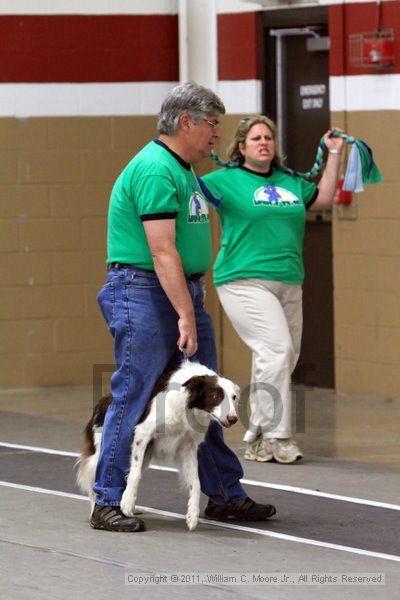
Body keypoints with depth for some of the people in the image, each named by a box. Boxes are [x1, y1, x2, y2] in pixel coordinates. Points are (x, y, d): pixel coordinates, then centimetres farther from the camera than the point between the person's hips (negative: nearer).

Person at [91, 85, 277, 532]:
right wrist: (186, 315, -25)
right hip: (144, 293, -10)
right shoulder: (155, 170, -17)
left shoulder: (183, 169, 15)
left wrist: (192, 307, 17)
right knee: (133, 398, -7)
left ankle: (225, 496, 19)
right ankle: (107, 504, -2)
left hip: (184, 292, 10)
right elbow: (162, 251, -23)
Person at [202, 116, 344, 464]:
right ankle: (277, 436, -17)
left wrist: (334, 155, 25)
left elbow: (324, 198, 26)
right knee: (276, 350, -21)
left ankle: (257, 441, 15)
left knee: (284, 359, 6)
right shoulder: (227, 180, -1)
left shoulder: (289, 181, 15)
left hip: (289, 285, 7)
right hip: (245, 281, -7)